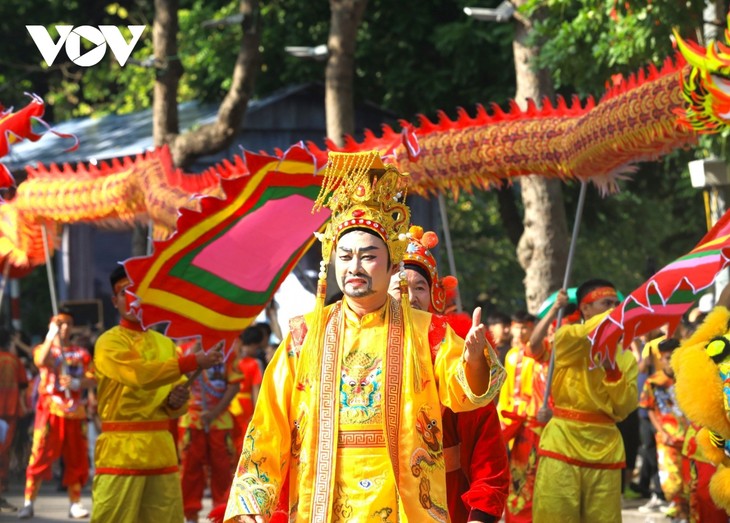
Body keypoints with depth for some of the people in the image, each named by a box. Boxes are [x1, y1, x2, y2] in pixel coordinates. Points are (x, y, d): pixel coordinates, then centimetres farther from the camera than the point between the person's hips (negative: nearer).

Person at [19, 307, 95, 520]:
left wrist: (77, 383, -15)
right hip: (50, 409, -3)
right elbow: (41, 360, -18)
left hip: (75, 412, 3)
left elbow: (92, 379, 5)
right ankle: (28, 503, -11)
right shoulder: (44, 349, 6)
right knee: (41, 456, -10)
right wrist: (51, 335, -17)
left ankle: (75, 504, 10)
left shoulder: (81, 353, 13)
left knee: (77, 458, 3)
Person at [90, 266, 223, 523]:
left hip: (161, 450, 6)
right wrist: (192, 362, -24)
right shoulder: (109, 343, -4)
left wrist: (176, 402, -5)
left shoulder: (165, 344, 16)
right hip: (122, 450, -6)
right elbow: (140, 374, -22)